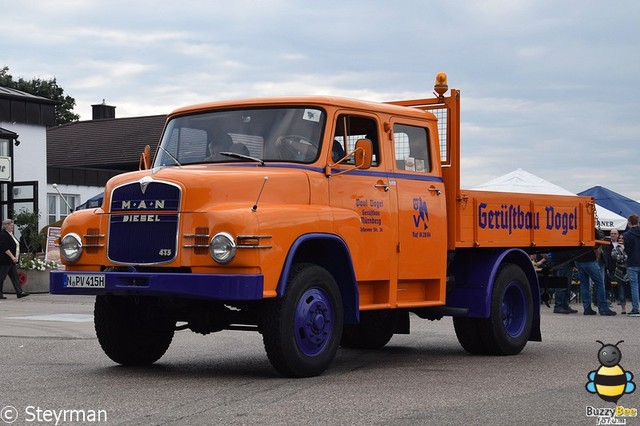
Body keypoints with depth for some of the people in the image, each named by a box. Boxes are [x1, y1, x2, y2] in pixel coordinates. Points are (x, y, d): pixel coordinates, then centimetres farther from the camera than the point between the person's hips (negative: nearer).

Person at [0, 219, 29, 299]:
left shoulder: (10, 234, 16)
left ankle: (19, 292, 4)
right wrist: (12, 257, -23)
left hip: (11, 261, 10)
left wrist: (15, 257, 18)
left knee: (14, 276, 6)